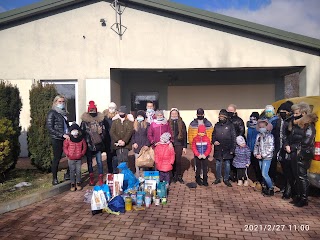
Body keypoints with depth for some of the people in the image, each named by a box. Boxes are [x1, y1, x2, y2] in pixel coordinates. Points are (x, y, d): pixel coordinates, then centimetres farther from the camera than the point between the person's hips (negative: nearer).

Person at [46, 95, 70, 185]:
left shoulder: (64, 113, 15)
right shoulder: (52, 113, -3)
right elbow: (50, 128, -10)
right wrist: (62, 135, -17)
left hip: (65, 138, 6)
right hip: (57, 139, -6)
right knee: (57, 158, 1)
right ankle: (54, 179, 14)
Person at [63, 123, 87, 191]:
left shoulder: (81, 139, -1)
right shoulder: (68, 139, -5)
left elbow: (84, 147, 6)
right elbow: (65, 147, 0)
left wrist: (82, 154, -2)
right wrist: (68, 154, -7)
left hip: (79, 158, 1)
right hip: (71, 159, -1)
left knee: (78, 171, 6)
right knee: (72, 171, 6)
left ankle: (78, 183, 19)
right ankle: (73, 184, 16)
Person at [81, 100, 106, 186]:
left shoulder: (100, 119, 3)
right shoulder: (84, 120, -3)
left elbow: (103, 130, 10)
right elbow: (82, 131, -3)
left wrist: (101, 138, -2)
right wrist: (86, 142, -6)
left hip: (98, 144, 1)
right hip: (88, 145, 0)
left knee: (99, 162, 0)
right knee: (89, 162, 11)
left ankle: (101, 179, 9)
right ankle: (91, 179, 25)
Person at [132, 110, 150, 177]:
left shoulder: (147, 125, 2)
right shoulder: (134, 125, 9)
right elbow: (132, 135, 9)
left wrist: (147, 145, -10)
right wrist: (134, 143, -4)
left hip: (144, 146, -2)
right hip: (137, 146, 2)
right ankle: (137, 177, 12)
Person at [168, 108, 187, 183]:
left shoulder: (181, 123, 4)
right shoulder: (168, 123, 3)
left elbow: (184, 135, 3)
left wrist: (185, 146, -1)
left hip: (179, 144, 0)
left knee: (178, 160, 2)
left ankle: (179, 176, 15)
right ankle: (174, 176, 18)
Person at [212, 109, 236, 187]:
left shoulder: (230, 125, -3)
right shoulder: (217, 125, 6)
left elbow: (233, 138, -3)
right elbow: (213, 135, 14)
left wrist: (232, 149, -7)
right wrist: (214, 141, -7)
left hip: (227, 149, -2)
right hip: (218, 149, 3)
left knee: (227, 164, 7)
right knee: (218, 164, 10)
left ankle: (226, 179, 21)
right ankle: (218, 178, 24)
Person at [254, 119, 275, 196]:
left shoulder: (270, 136, -10)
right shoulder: (258, 135, 7)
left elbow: (271, 148, -14)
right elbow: (256, 146, 13)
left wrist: (262, 155, -16)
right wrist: (255, 154, -3)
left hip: (267, 158, -6)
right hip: (260, 158, 6)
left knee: (264, 174, -9)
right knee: (263, 174, 12)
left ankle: (271, 189, 7)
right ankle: (265, 187, 24)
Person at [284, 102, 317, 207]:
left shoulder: (309, 125, -11)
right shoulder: (294, 124, 12)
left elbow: (306, 142, -18)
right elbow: (288, 137, 17)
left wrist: (292, 147, -11)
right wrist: (287, 145, -2)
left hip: (303, 155, -8)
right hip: (293, 154, 8)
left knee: (302, 177, -2)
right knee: (295, 176, 14)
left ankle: (304, 199, 10)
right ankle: (297, 196, 27)